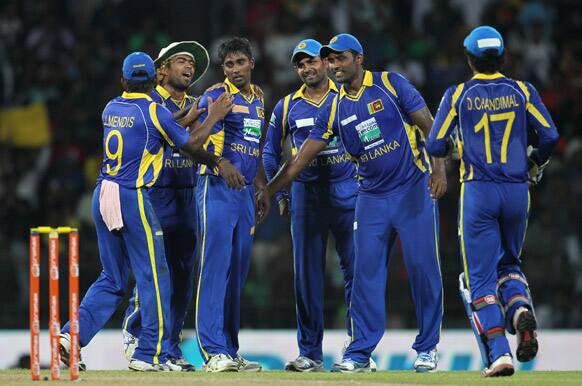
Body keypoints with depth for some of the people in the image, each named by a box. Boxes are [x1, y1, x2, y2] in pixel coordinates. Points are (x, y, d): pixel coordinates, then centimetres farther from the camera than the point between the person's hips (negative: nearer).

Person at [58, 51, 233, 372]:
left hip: (102, 197, 6)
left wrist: (186, 120, 26)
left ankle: (71, 335, -1)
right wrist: (213, 118, 14)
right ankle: (150, 355, 1)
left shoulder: (111, 109, 11)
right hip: (132, 198, -6)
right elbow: (191, 145, 2)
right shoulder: (155, 112, -7)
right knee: (153, 275, 2)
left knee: (112, 279, 14)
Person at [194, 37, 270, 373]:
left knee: (238, 272, 9)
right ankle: (214, 351, -13)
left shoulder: (258, 100, 18)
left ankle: (230, 351, 13)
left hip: (245, 191, 8)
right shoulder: (217, 96, -6)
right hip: (218, 189, -8)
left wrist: (262, 188, 21)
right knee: (216, 266, -10)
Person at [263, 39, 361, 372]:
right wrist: (280, 194, 13)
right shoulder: (287, 106, 10)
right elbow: (271, 151, 19)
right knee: (307, 273, 2)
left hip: (347, 191, -2)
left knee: (355, 269, -6)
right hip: (305, 193, 2)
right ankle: (310, 354, 6)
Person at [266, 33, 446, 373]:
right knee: (367, 271, -1)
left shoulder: (390, 84, -4)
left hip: (414, 189, -4)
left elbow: (428, 125, -6)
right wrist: (266, 193, 1)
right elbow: (302, 157, 7)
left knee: (423, 266, -4)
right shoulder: (335, 110, 7)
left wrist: (439, 168, -19)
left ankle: (428, 348, 6)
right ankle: (360, 353, 1)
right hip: (372, 198, 4)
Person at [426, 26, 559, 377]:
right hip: (517, 190, 2)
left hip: (478, 192, -2)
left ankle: (499, 352, -14)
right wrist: (537, 165, 14)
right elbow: (549, 135, -5)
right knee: (509, 263, 23)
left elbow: (435, 146, -1)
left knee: (481, 276, 2)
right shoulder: (522, 91, 4)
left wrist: (453, 146, 22)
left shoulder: (458, 95, 0)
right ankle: (521, 310, -10)